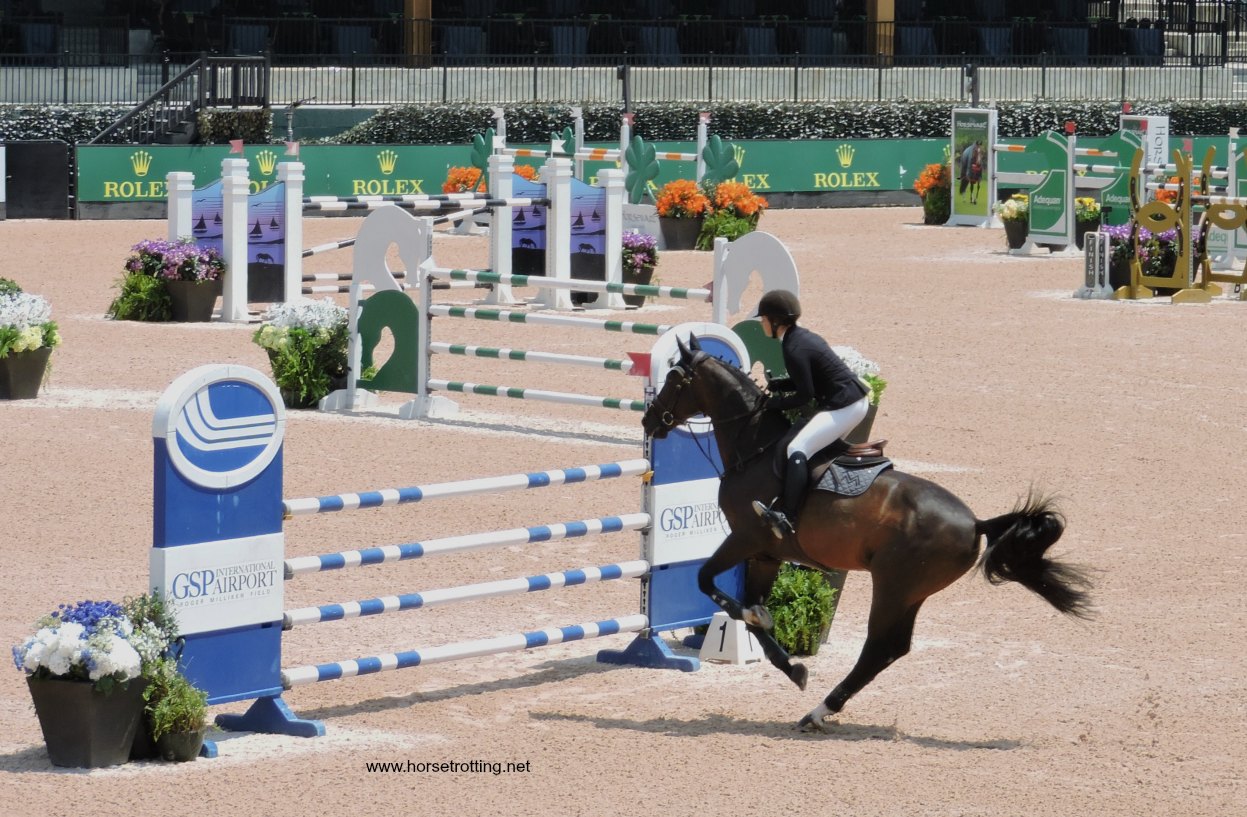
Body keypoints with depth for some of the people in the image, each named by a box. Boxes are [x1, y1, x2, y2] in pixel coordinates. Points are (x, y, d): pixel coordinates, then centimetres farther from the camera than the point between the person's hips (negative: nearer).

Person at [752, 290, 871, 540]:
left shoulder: (794, 350, -16)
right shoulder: (803, 337, 14)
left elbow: (805, 395, -15)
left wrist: (774, 403, -5)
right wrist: (774, 386, 11)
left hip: (844, 406, -11)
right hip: (855, 398, 11)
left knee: (797, 449, -21)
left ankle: (788, 519, -30)